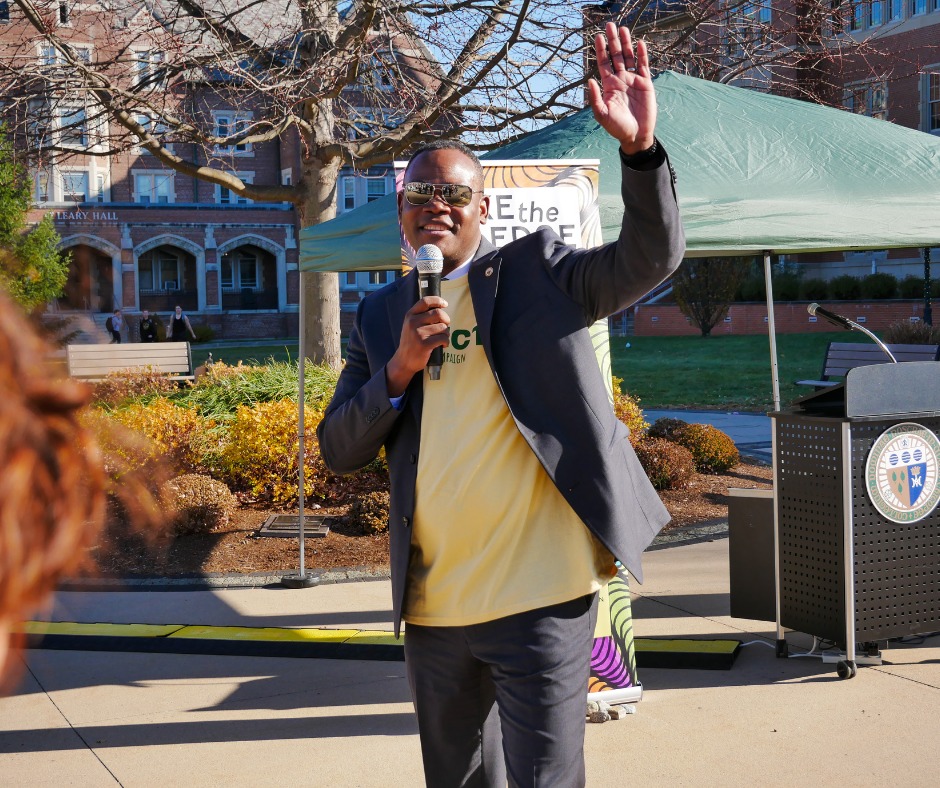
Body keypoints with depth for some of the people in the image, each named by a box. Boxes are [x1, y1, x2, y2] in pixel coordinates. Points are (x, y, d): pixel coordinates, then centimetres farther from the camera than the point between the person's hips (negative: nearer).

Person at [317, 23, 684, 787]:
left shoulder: (536, 270, 0)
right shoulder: (381, 314, 10)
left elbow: (651, 258, -15)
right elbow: (339, 451, 6)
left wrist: (640, 148, -31)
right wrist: (398, 370, -11)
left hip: (540, 596, -5)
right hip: (432, 604, 5)